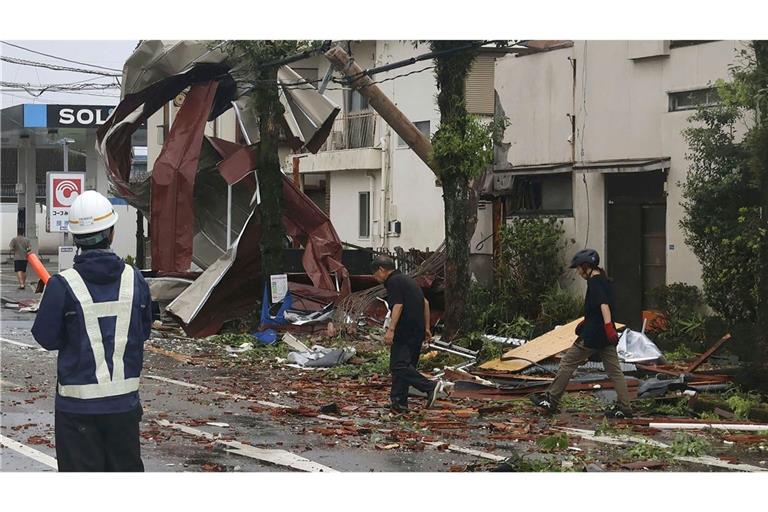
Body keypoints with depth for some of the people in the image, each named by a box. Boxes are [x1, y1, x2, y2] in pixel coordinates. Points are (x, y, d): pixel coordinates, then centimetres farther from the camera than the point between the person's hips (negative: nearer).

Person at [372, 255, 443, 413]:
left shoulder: (393, 282, -8)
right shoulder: (407, 280, 21)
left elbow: (398, 306, -20)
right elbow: (425, 303, 23)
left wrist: (390, 330, -26)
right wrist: (426, 328, 24)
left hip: (405, 332, -10)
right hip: (418, 331, 10)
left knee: (399, 366, -13)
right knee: (405, 365, 12)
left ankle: (430, 387, -23)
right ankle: (399, 402, 12)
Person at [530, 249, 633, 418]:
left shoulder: (594, 282, -11)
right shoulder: (606, 282, 16)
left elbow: (603, 304, -26)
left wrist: (608, 325, -38)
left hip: (592, 335, -8)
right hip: (606, 336, 8)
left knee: (567, 364, 1)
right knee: (614, 370, 6)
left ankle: (551, 400, 6)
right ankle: (624, 407, 2)